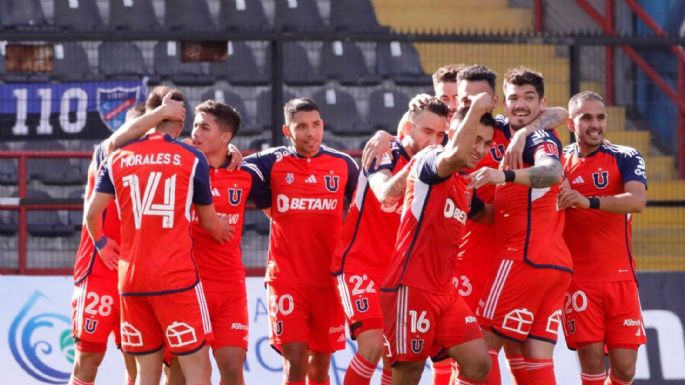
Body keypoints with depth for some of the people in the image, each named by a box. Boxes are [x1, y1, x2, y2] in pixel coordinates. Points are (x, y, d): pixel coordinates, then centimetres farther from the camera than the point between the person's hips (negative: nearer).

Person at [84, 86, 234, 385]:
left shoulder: (118, 159, 7)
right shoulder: (192, 159, 1)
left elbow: (92, 213, 2)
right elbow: (209, 223, 9)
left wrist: (101, 243, 23)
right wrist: (223, 232, 32)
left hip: (130, 278, 4)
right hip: (177, 278, -4)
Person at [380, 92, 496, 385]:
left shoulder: (464, 188, 17)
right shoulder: (428, 160, -8)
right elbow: (456, 155, -32)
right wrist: (476, 110, -23)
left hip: (445, 293, 9)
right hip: (411, 288, -9)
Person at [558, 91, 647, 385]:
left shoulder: (625, 158, 0)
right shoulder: (558, 161, 6)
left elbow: (637, 200, -19)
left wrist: (590, 202, -32)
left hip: (620, 277, 0)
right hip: (578, 280, 0)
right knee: (591, 361, -9)